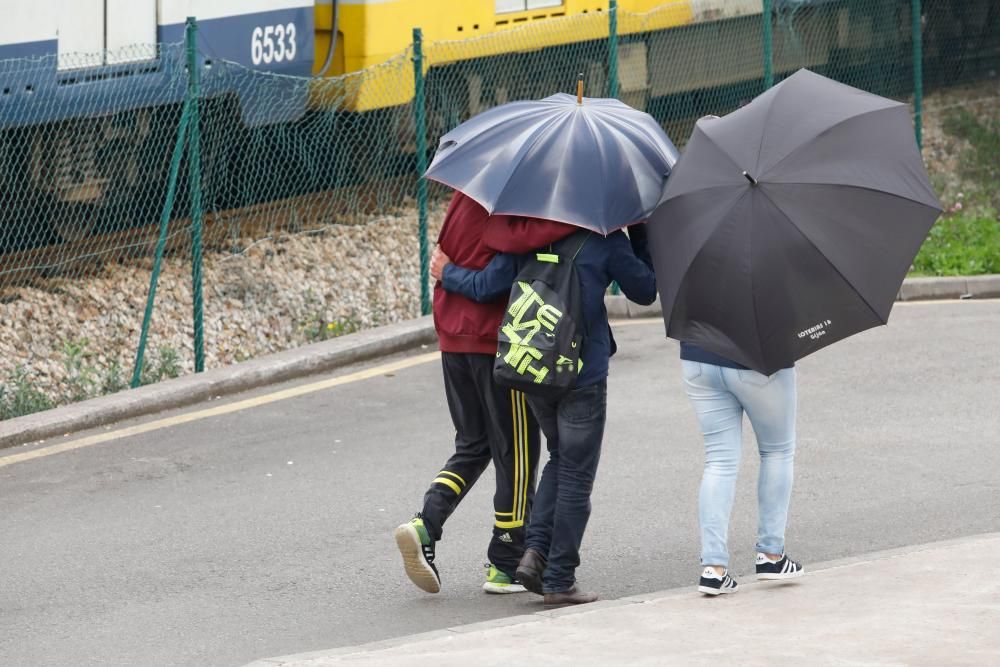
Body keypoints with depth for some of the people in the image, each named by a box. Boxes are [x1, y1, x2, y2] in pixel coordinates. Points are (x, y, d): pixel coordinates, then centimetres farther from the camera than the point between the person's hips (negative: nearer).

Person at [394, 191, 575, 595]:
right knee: (515, 453, 5)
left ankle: (425, 524, -4)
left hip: (453, 338, 8)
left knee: (472, 445, 17)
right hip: (496, 339, -8)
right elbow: (518, 237, -35)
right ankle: (506, 566, 10)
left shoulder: (466, 194, 8)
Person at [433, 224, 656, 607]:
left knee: (560, 459, 25)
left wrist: (448, 273, 19)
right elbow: (644, 291, 0)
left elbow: (484, 287, 0)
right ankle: (559, 581, 5)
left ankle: (535, 551, 10)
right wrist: (640, 237, 10)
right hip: (583, 375, -5)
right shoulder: (607, 240, -9)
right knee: (575, 476, 4)